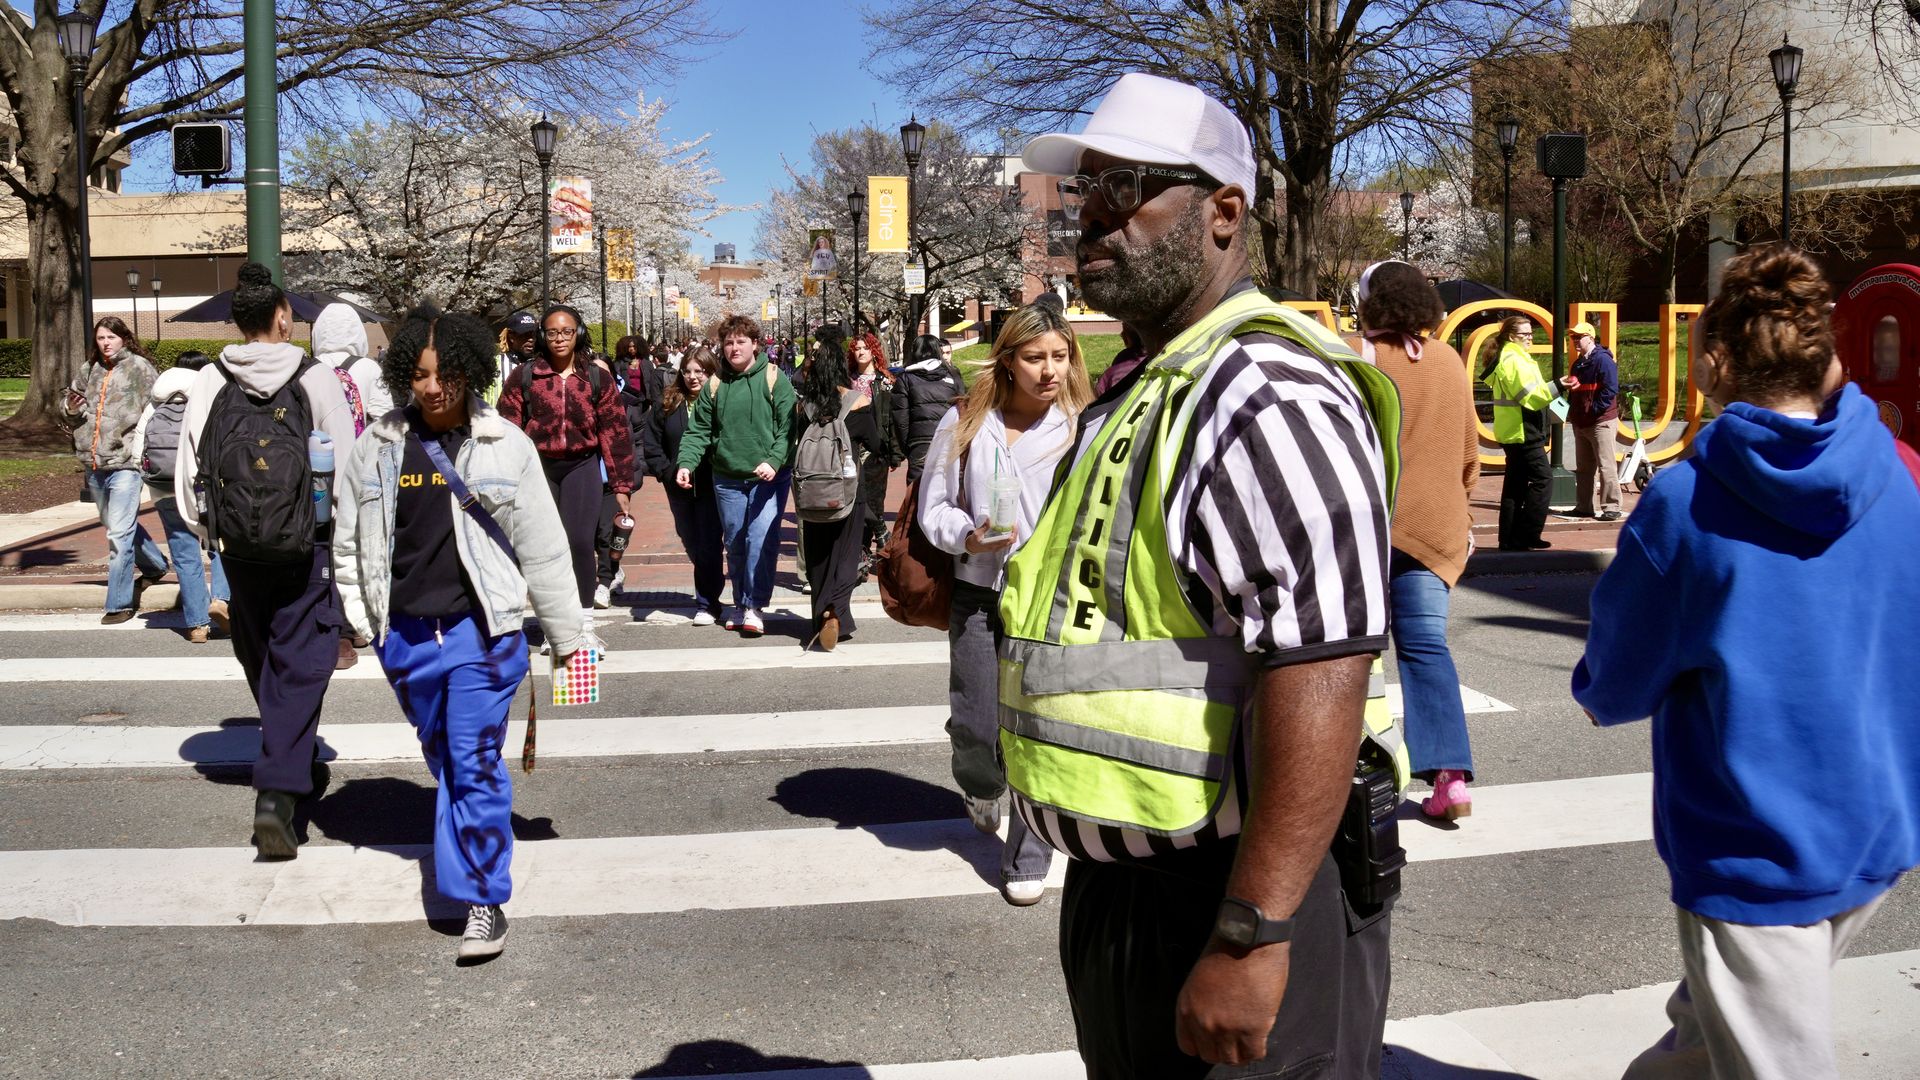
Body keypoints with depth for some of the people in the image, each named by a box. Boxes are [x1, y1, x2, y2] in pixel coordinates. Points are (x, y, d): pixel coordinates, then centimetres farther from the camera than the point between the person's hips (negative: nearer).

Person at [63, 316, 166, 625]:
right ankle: (155, 566, 46)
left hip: (126, 462, -7)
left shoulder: (139, 367, -5)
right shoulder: (89, 370, 12)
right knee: (115, 526, 23)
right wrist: (72, 407, 3)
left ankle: (120, 604, -2)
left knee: (120, 533, -9)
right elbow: (70, 398, 25)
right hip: (94, 463, 7)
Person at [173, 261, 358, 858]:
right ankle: (276, 793, -14)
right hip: (307, 547, -4)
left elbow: (188, 471, 2)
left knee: (263, 662, 20)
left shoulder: (209, 382, 0)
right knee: (300, 667, -1)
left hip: (239, 547, 4)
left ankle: (300, 767, 36)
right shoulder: (315, 379, -8)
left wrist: (209, 531, 16)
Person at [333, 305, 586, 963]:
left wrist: (564, 633, 2)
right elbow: (349, 541, 12)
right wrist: (358, 620, 10)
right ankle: (469, 857, 38)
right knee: (441, 756, 18)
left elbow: (543, 545, 0)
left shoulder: (505, 445, -4)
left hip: (480, 629, -4)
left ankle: (483, 898, 2)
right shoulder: (378, 445, 3)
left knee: (475, 762, -7)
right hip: (406, 634, 4)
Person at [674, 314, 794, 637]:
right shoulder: (714, 385, 6)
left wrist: (774, 461, -22)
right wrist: (686, 463, -11)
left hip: (768, 477, -4)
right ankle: (740, 603, 25)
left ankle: (755, 607, -4)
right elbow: (698, 430, 4)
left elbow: (788, 427, -9)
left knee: (761, 540, -11)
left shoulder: (774, 380, -4)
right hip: (727, 479, 4)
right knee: (735, 543, 12)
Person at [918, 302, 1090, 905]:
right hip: (978, 593, 2)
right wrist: (967, 537, -13)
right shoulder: (963, 425, 0)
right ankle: (982, 790, 46)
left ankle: (1027, 860, 14)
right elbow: (933, 506, 5)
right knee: (975, 729, 9)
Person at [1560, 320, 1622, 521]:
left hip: (1601, 422, -9)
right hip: (1580, 423, 9)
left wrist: (1593, 410, -19)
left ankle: (1611, 507, -5)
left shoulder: (1603, 360, -12)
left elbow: (1610, 390, -18)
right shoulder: (1578, 364, 16)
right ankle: (1584, 506, 19)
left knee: (1606, 466, -7)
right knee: (1583, 467, 12)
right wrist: (1571, 412, 11)